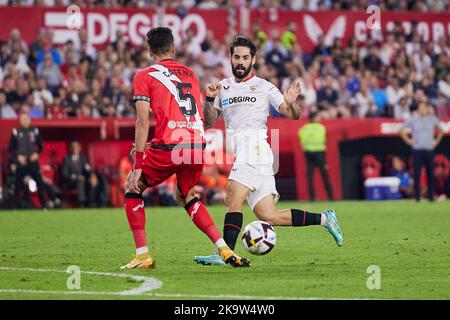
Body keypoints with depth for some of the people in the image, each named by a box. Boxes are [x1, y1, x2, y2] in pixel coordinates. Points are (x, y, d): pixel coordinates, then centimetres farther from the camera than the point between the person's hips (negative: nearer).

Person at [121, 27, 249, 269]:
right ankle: (225, 251, 11)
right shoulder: (190, 74, 22)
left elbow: (143, 122, -3)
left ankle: (142, 255, 7)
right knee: (186, 197, 27)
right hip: (198, 145, 5)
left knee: (131, 189, 17)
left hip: (169, 147, -5)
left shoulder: (144, 76, 6)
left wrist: (138, 165, -3)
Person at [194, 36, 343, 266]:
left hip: (255, 149, -6)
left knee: (233, 197, -24)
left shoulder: (264, 87, 6)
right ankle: (324, 219, 13)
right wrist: (209, 99, -3)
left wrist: (291, 103, -19)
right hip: (238, 155, 6)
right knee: (269, 216, 0)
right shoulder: (223, 87, 19)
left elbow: (293, 115, 3)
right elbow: (209, 121, 15)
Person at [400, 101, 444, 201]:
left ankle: (431, 196, 9)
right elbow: (402, 130, 6)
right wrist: (408, 140, 0)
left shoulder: (433, 119, 7)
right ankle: (417, 196, -1)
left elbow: (441, 130, 22)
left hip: (429, 150, 2)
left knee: (430, 173, 3)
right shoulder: (413, 119, 0)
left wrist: (437, 141, 12)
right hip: (417, 150, -2)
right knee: (417, 173, -5)